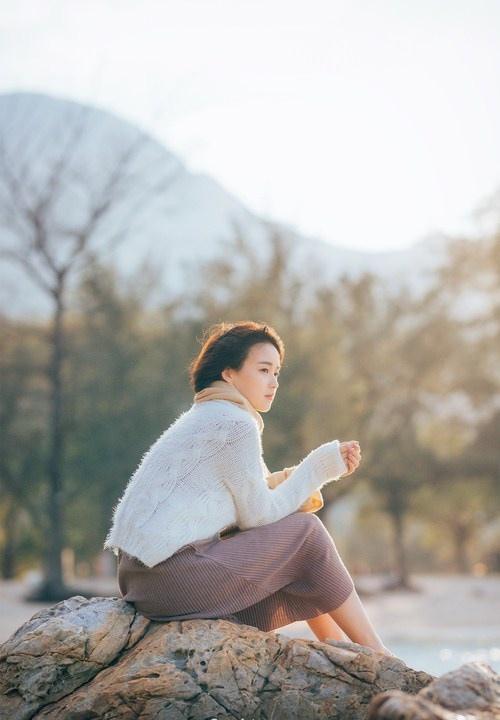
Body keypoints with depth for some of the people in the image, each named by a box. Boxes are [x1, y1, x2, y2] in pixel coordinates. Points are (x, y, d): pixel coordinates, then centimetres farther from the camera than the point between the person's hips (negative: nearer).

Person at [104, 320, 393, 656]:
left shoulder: (207, 417, 19)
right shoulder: (235, 424, -10)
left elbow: (253, 493, 14)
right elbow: (258, 514, -8)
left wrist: (328, 464, 5)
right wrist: (318, 467, -1)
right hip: (170, 574, -10)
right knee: (306, 533, -2)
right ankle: (377, 654, 9)